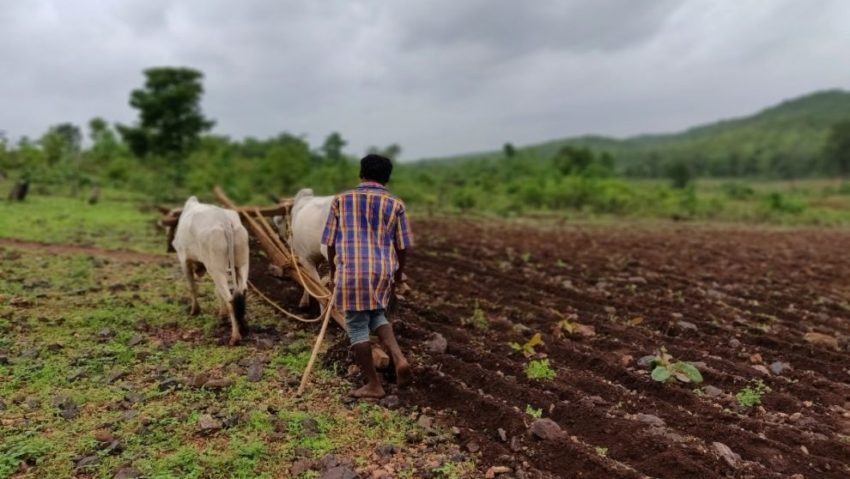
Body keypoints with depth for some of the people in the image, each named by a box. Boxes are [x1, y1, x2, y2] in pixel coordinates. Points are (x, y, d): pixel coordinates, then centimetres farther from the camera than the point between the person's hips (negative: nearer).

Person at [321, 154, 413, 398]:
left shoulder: (341, 200, 5)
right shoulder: (395, 204, 6)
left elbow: (330, 241, 6)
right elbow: (402, 246, 7)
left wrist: (333, 270, 20)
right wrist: (398, 272, 23)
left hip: (351, 271, -2)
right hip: (383, 271, 3)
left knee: (357, 327, 9)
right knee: (376, 314, 26)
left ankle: (373, 385, 15)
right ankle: (398, 357, 7)